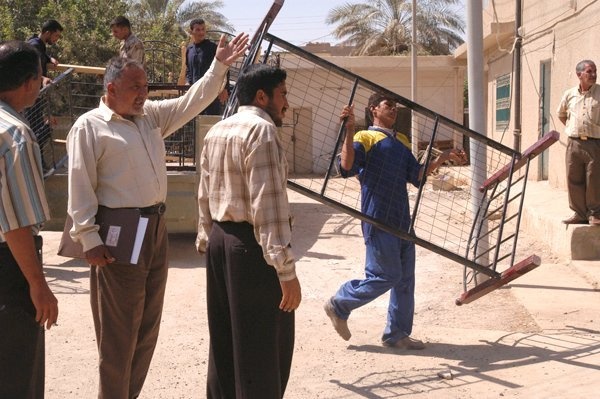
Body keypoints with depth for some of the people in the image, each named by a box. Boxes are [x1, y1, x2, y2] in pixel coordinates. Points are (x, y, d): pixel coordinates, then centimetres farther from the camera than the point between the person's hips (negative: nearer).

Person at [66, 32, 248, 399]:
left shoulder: (152, 115, 13)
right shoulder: (90, 126, -8)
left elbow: (193, 102, 14)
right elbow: (80, 188, -11)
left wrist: (219, 67, 2)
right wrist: (90, 240, -16)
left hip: (156, 229, 8)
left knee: (148, 324, 15)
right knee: (119, 330, -1)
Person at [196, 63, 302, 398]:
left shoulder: (216, 132, 14)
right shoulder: (261, 129, -14)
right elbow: (268, 203, -22)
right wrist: (286, 269, -23)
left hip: (220, 240, 9)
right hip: (252, 245, -9)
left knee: (226, 342, 17)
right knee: (263, 348, -2)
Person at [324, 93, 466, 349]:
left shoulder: (401, 142, 19)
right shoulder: (365, 138, -5)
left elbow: (417, 176, 14)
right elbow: (346, 168, -21)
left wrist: (443, 158, 5)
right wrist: (349, 131, -29)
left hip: (402, 220, 8)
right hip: (378, 221, -8)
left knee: (405, 279, 8)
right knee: (386, 276, -6)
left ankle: (397, 334, 19)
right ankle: (339, 305, 14)